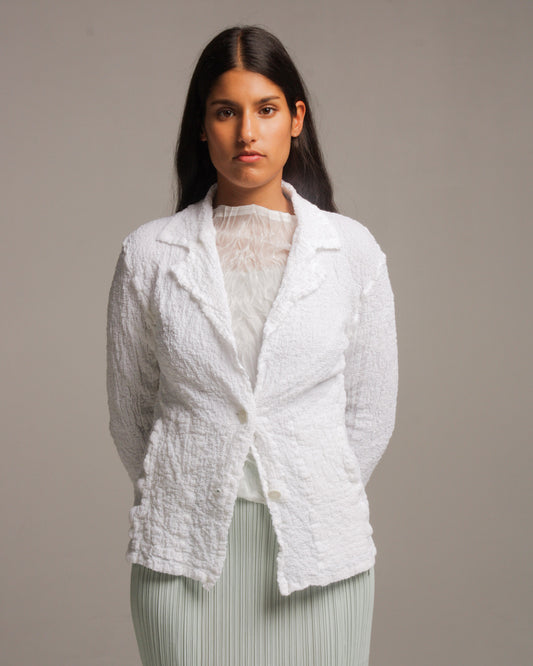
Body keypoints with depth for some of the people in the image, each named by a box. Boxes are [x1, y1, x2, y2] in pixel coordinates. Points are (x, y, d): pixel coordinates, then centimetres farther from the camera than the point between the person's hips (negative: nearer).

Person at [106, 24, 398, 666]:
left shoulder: (352, 248, -1)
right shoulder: (149, 253, -1)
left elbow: (371, 408, 6)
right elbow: (128, 409, 7)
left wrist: (318, 503, 9)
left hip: (316, 548, 1)